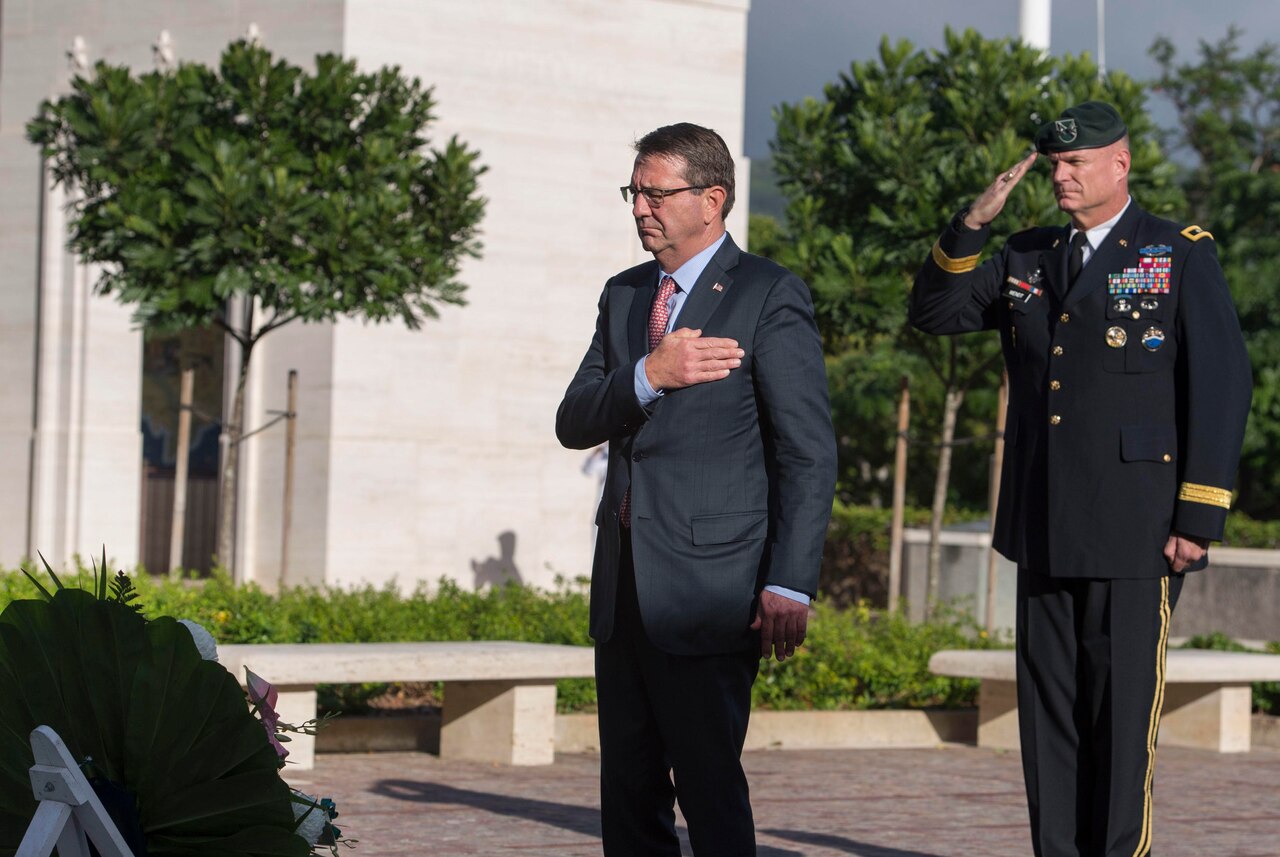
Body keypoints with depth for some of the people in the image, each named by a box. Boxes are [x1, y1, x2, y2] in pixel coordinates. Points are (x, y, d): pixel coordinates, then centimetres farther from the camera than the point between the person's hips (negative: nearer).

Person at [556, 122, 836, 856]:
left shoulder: (769, 296, -5)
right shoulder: (624, 295, 16)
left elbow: (810, 454, -9)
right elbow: (574, 424, 7)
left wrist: (789, 586, -16)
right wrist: (648, 376, -13)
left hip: (707, 589, -7)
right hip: (624, 585, 7)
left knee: (710, 787, -9)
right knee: (629, 792, 9)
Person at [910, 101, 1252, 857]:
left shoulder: (1182, 257, -1)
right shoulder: (1029, 259, 15)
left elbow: (1223, 387, -6)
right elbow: (936, 312, 12)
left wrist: (1199, 517, -12)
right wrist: (974, 222, -3)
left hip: (1135, 534, -5)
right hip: (1044, 532, 5)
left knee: (1122, 710, -4)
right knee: (1048, 711, 7)